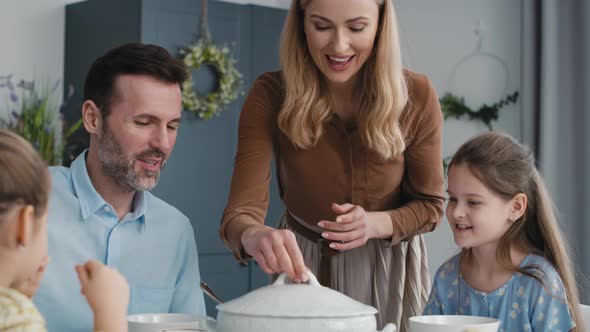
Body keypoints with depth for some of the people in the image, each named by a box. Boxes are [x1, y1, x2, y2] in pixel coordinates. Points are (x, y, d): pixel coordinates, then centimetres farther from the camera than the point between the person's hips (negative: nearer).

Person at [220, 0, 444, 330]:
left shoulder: (416, 96, -19)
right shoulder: (270, 96, -21)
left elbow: (429, 205, -8)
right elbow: (242, 209, -28)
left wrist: (377, 224, -29)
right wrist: (255, 236, -52)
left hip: (390, 268, 1)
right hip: (303, 263, 0)